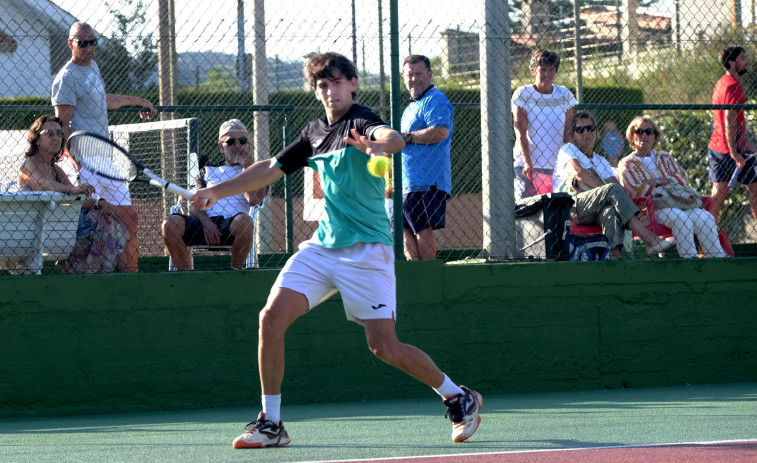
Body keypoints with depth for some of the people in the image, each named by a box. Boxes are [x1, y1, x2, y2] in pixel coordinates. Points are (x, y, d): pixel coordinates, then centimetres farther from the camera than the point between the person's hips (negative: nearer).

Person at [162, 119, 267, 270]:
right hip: (205, 223, 2)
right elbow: (194, 206, 13)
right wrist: (205, 221, -10)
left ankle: (235, 270, -18)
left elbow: (254, 199, -2)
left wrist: (247, 165, 4)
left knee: (244, 220, -39)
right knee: (170, 224, -27)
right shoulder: (208, 171, 27)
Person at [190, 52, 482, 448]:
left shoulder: (362, 122, -11)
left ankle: (460, 400, 12)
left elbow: (395, 139, -34)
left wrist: (377, 145, -57)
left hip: (366, 251, -6)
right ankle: (270, 424, 1)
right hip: (322, 247, 7)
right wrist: (217, 192, 20)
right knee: (271, 318, -9)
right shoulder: (315, 132, 13)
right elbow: (271, 169, 23)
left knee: (384, 346, -10)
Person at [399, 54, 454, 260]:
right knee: (405, 230, 9)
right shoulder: (412, 106, 25)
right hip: (407, 182, 10)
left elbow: (440, 132, -24)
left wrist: (406, 137, -17)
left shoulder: (435, 100, -7)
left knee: (423, 230, -10)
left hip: (426, 182, -10)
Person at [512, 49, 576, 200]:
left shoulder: (564, 95, 8)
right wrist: (527, 163, -21)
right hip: (528, 166, -3)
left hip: (558, 166, 3)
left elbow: (568, 133, 6)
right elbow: (520, 133, -9)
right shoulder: (522, 95, -1)